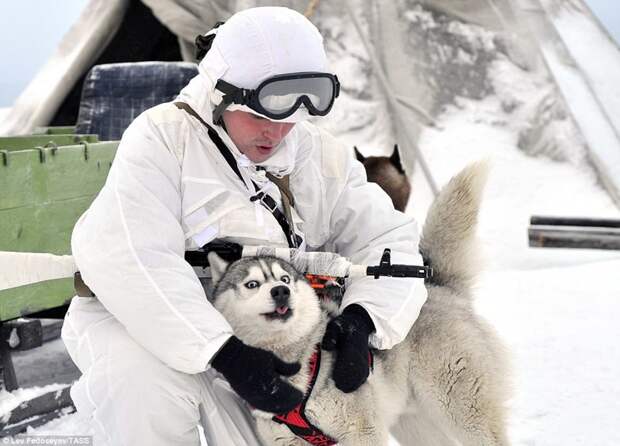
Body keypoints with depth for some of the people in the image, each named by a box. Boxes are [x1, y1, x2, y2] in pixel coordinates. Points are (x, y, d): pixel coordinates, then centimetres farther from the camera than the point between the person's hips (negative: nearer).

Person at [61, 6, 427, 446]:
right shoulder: (162, 137, -17)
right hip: (138, 321, -5)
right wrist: (225, 354, -37)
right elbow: (134, 260, -29)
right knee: (147, 389, -36)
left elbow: (389, 238, -3)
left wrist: (362, 318, -25)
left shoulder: (324, 156, -1)